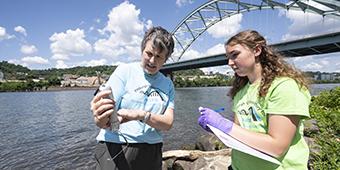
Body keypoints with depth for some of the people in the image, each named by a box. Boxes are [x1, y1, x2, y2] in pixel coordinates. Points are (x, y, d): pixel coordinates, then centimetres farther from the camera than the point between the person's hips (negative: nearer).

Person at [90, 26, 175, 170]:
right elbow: (107, 121, -12)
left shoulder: (168, 84, 3)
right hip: (116, 150, -3)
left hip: (151, 153, 3)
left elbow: (168, 123, -7)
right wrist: (101, 120, -34)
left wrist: (141, 115, -24)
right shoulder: (125, 70, -7)